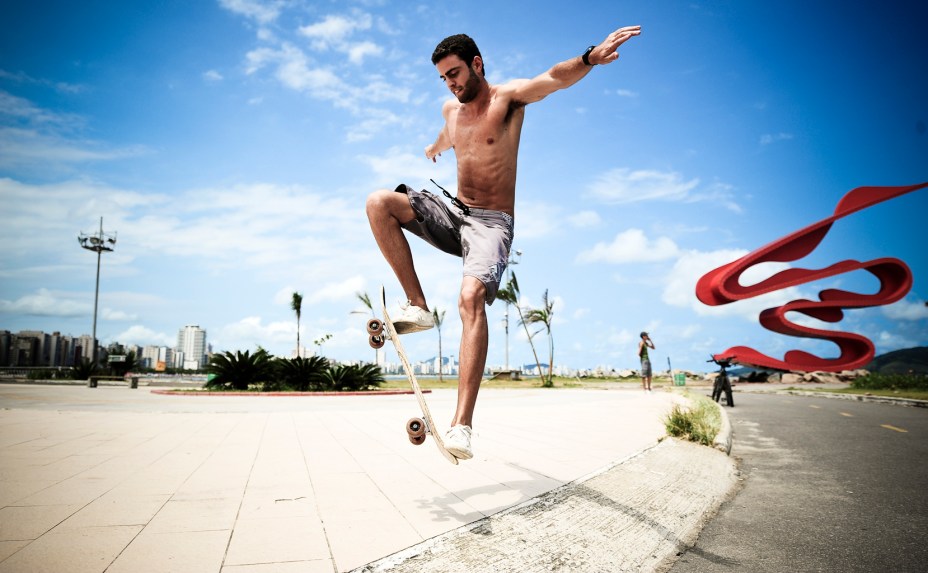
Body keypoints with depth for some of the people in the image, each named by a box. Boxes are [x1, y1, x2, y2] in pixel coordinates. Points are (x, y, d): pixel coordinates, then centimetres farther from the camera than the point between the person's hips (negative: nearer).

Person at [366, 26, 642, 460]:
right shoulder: (450, 110, 14)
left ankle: (462, 425, -38)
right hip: (453, 213, 6)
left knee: (472, 298, -32)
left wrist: (590, 58, -47)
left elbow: (554, 78, -26)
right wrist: (435, 148, 64)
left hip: (491, 224, -6)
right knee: (379, 203, -15)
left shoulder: (508, 97, -4)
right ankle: (417, 306, -15)